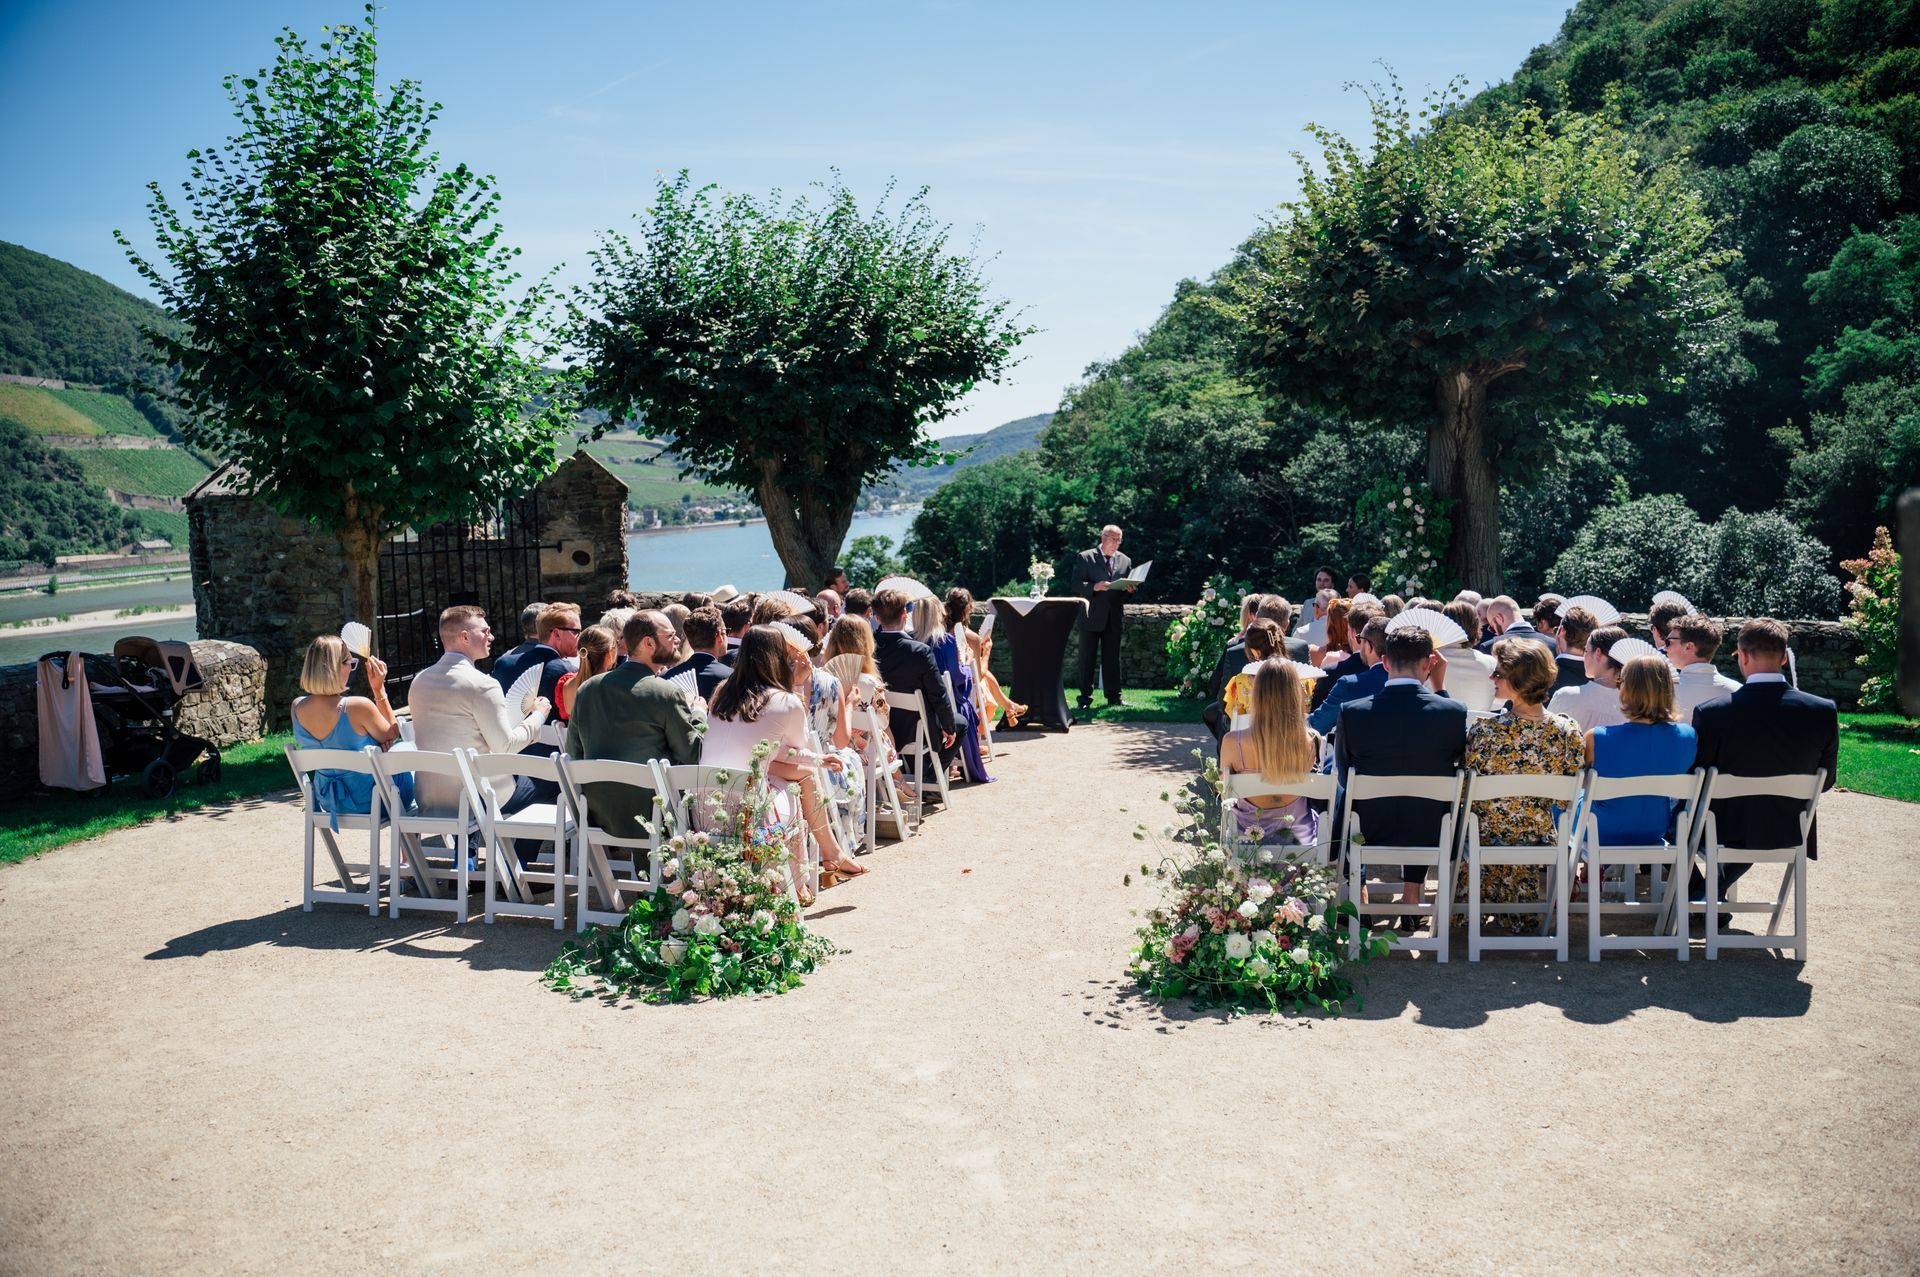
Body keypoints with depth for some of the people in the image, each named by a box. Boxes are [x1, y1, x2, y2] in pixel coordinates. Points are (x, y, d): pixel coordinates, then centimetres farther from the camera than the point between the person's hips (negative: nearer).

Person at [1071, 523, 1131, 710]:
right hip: (1091, 616, -3)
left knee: (1112, 659, 7)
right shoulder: (1085, 558, -1)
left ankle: (1114, 697, 12)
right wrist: (1094, 587, -23)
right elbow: (1076, 585, -7)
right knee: (1087, 659, 1)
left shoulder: (1125, 561, 12)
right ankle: (1085, 698, 5)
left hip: (1114, 618, 4)